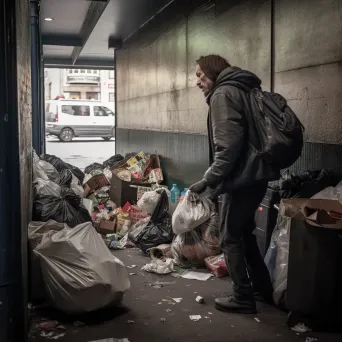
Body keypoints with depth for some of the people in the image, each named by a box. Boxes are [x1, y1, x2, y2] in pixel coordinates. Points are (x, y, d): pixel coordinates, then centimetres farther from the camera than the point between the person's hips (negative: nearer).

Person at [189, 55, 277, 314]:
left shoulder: (223, 93, -11)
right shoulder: (243, 88, 18)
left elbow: (228, 144, -22)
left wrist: (208, 180, -18)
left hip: (242, 176, -10)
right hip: (256, 173, 10)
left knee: (231, 237, 2)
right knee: (244, 232, 21)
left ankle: (243, 297, 10)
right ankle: (262, 287, 31)